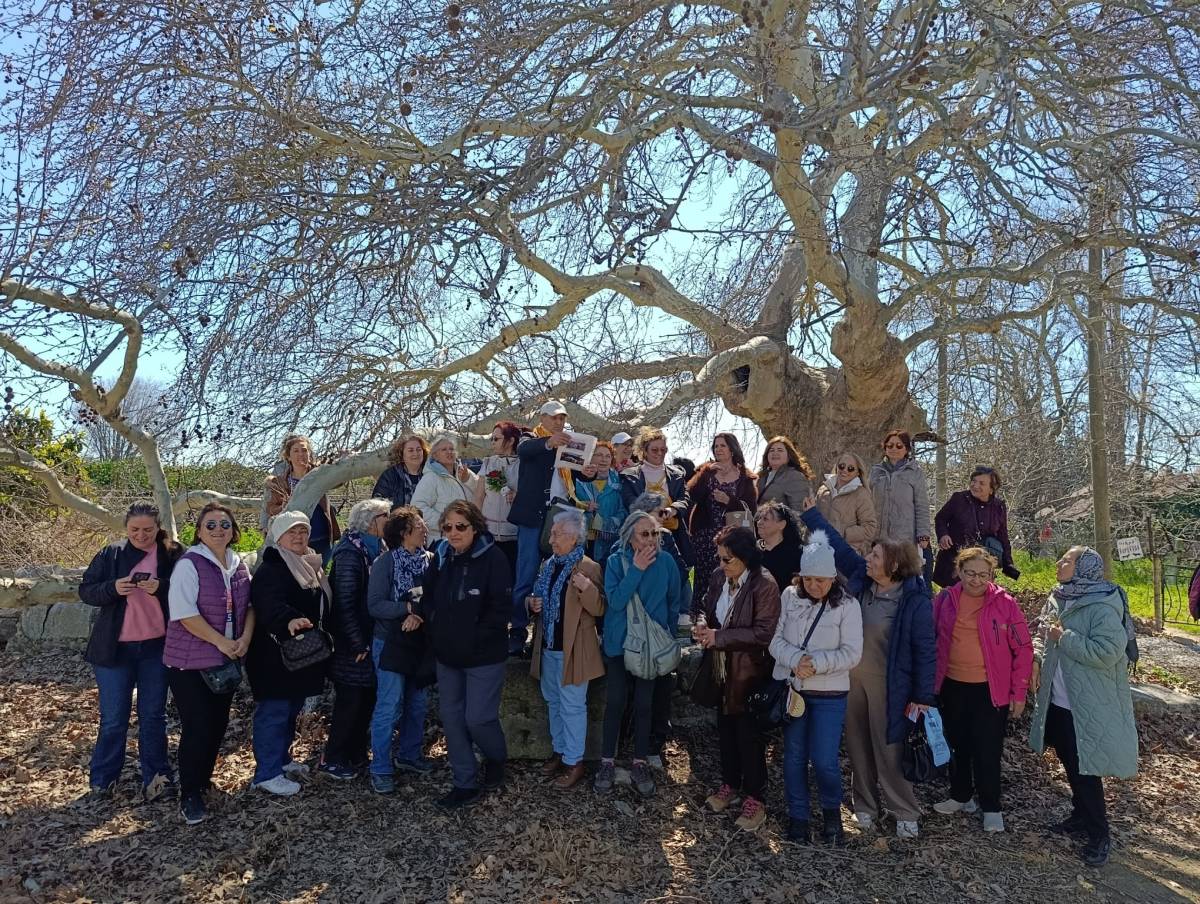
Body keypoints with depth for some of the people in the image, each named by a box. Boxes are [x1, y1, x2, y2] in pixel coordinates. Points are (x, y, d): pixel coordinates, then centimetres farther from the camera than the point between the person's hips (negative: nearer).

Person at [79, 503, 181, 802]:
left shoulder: (172, 555, -3)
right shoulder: (110, 555, 0)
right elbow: (86, 591, 0)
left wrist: (161, 588, -24)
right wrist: (113, 588, -19)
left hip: (156, 648, 0)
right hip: (115, 648, 0)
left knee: (153, 716, 9)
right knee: (113, 719, 7)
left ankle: (156, 778, 18)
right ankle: (101, 781, 22)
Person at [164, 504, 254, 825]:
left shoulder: (239, 566, 7)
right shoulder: (189, 564, -14)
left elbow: (249, 605, 11)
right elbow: (184, 612, -20)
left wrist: (245, 638, -6)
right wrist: (221, 642, -18)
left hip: (226, 661, 6)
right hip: (190, 662, -6)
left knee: (218, 724, 14)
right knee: (197, 727, -4)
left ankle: (204, 779, 32)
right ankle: (189, 795, 11)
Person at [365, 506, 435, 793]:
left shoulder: (429, 560, 0)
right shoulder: (385, 562, -12)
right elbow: (375, 605, -15)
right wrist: (409, 607, -20)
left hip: (421, 642, 5)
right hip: (391, 643, -5)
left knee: (418, 703, 15)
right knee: (389, 708, -1)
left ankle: (409, 754, 34)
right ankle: (381, 769, 11)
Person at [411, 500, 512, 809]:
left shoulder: (493, 558, -15)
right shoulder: (441, 556, 2)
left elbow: (502, 607, -16)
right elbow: (430, 597, 12)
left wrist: (475, 637, -16)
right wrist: (423, 615, -6)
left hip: (484, 656, -6)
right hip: (447, 655, 6)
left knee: (478, 718, -4)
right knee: (452, 717, 10)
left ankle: (496, 759, 28)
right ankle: (466, 782, 25)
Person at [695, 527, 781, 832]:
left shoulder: (764, 585, -19)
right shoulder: (719, 578, 0)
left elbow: (763, 633, -23)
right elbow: (708, 610, 14)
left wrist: (718, 637, -21)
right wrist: (703, 626, -9)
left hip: (749, 672, -6)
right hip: (722, 669, 6)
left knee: (749, 734, 4)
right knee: (726, 729, 18)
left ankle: (755, 798, 20)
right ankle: (730, 785, 36)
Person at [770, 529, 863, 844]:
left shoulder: (847, 605, -9)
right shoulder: (789, 596, -2)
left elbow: (852, 653, -12)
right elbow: (776, 640, -3)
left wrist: (816, 663, -22)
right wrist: (795, 660, -21)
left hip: (829, 694, -3)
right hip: (790, 688, 3)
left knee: (824, 760, -4)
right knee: (794, 756, 11)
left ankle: (832, 810, 25)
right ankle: (798, 817, 28)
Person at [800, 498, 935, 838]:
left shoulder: (915, 600, -17)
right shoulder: (861, 580, -4)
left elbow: (925, 650, -13)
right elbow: (838, 546, 7)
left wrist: (923, 696, -12)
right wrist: (811, 514, 10)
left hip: (887, 684, -5)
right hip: (851, 678, 6)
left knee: (889, 750, 4)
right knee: (857, 745, 14)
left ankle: (906, 813, 21)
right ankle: (865, 805, 30)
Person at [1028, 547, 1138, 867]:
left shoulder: (1103, 607, -19)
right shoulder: (1058, 599, 6)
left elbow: (1107, 653, -28)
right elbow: (1042, 635, 18)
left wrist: (1064, 637, -22)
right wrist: (1037, 658, 0)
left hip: (1089, 708, -8)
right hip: (1058, 700, 8)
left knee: (1085, 770, 0)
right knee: (1070, 765, 20)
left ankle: (1099, 834, 16)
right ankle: (1081, 816, 38)